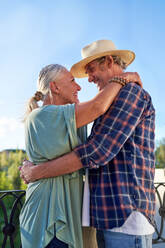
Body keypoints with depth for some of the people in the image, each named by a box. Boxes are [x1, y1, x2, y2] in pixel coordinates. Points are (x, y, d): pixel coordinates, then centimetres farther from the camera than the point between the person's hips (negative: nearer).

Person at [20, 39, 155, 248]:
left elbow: (97, 152, -18)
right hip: (108, 217, 9)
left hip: (126, 217, -9)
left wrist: (35, 172, -10)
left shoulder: (132, 92, -8)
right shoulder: (116, 104, 24)